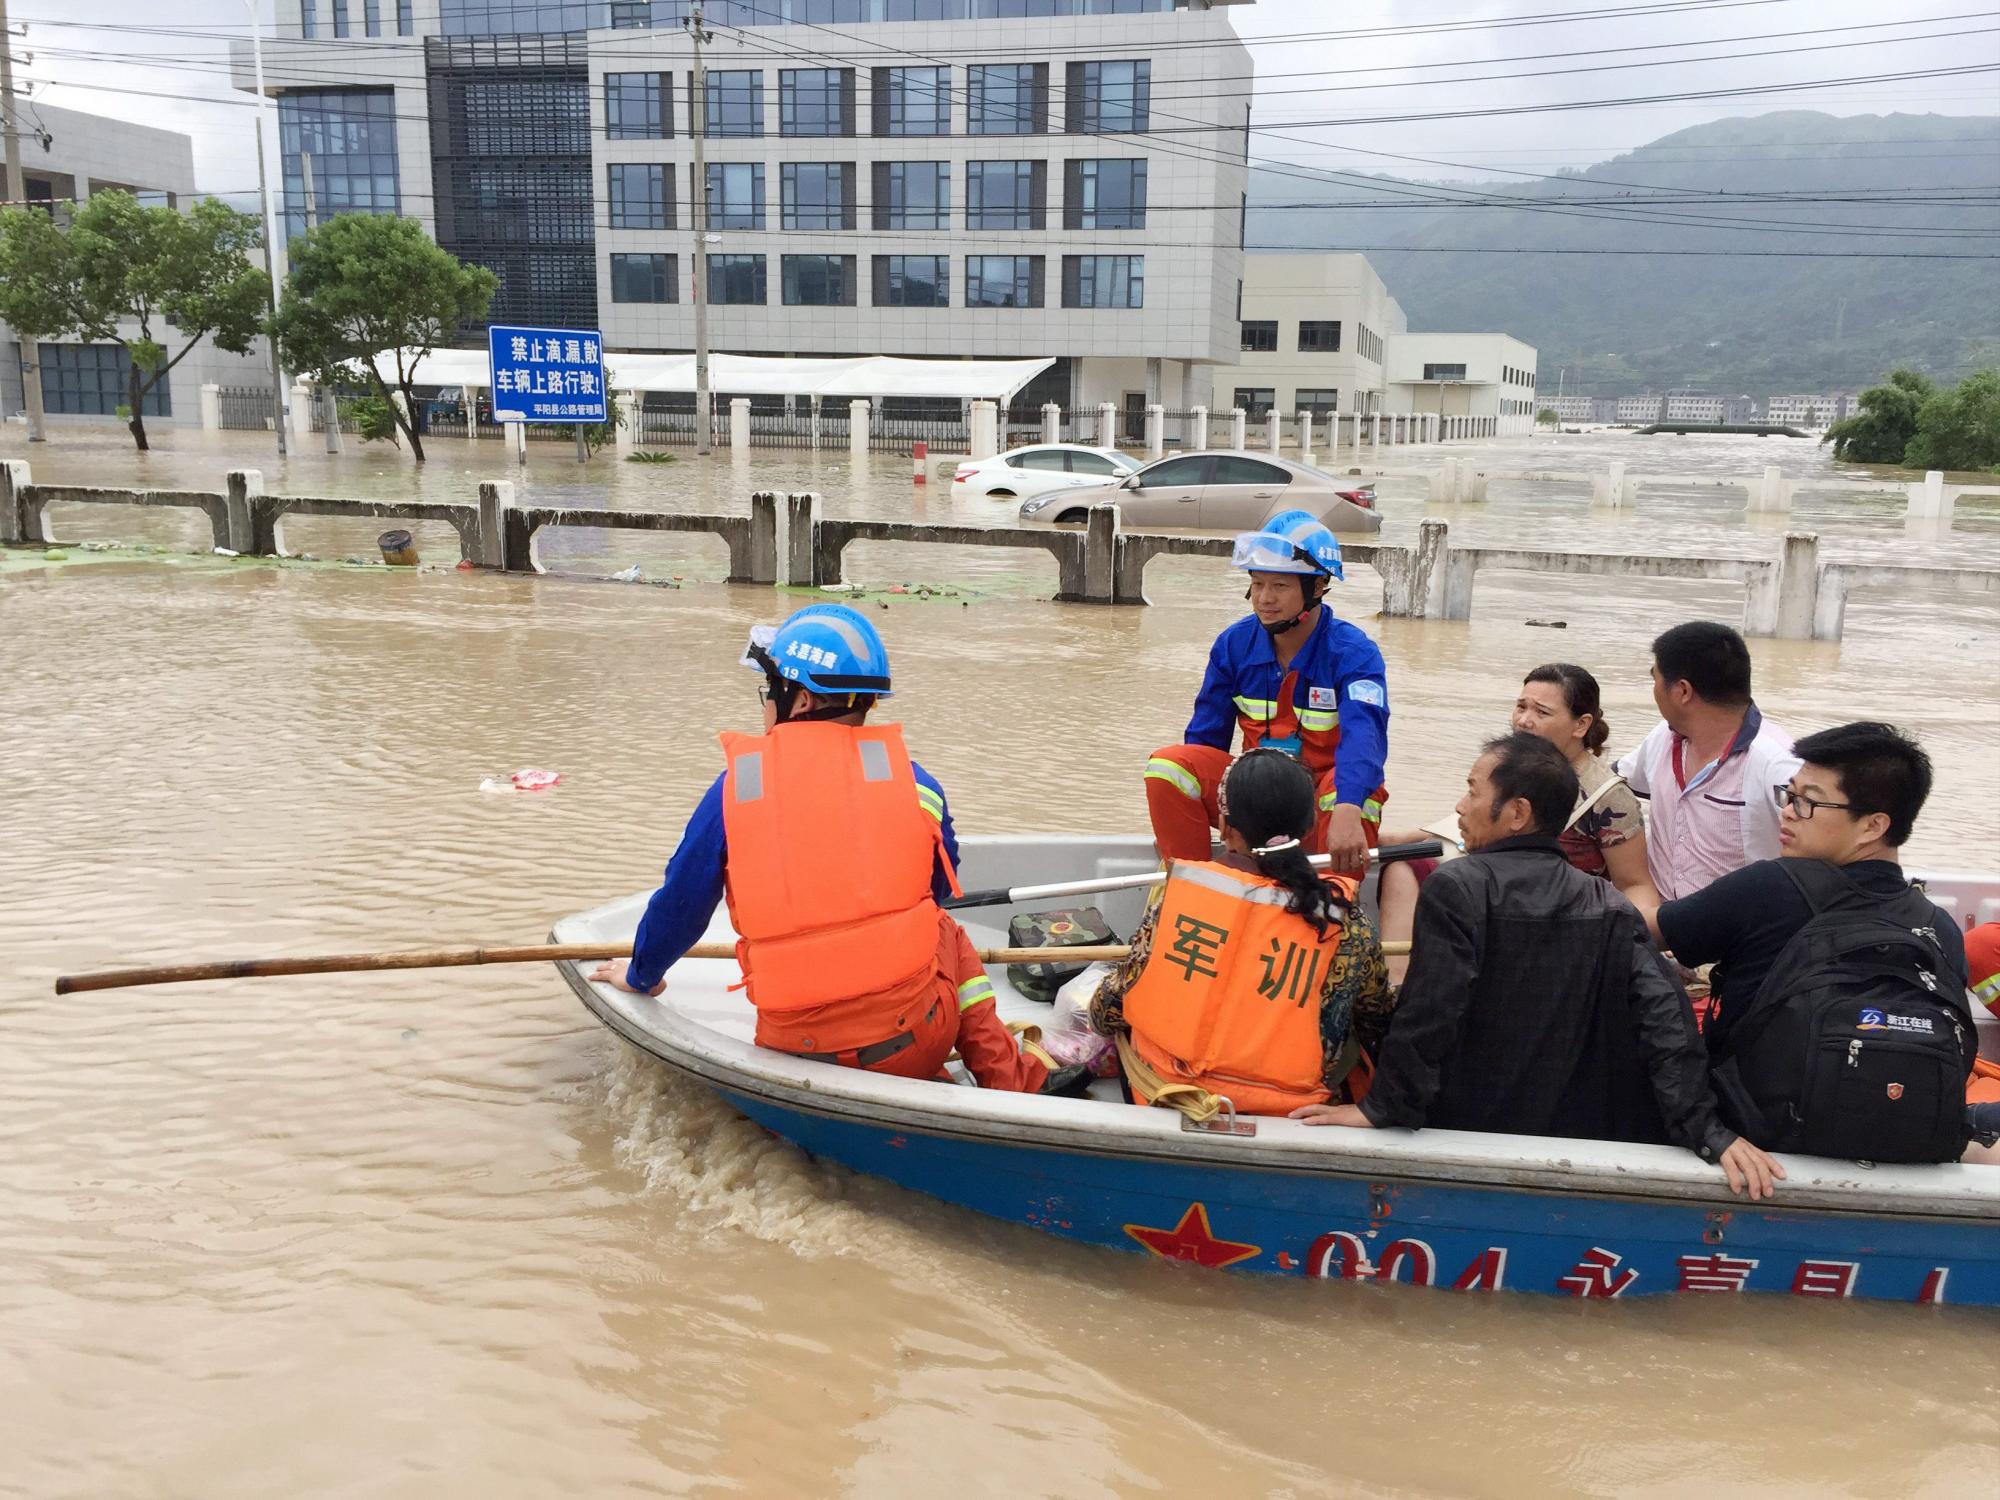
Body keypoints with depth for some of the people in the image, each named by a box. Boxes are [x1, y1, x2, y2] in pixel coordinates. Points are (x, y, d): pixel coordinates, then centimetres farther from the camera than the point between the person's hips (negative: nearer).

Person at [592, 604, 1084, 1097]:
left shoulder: (734, 787, -2)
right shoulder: (912, 779, 1)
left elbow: (679, 904, 7)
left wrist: (641, 976, 27)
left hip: (796, 1049, 0)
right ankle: (1016, 1085, 23)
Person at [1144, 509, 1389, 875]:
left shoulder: (1353, 653, -15)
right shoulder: (1234, 644, -1)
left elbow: (1364, 735, -34)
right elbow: (1205, 736, 4)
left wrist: (1347, 811, -55)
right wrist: (1171, 820, -9)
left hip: (1322, 802, -3)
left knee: (1352, 794, -38)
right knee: (1167, 762, -19)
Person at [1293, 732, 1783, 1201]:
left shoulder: (1456, 886, -13)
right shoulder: (1613, 910, 0)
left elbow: (1428, 1012, -20)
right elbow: (1665, 1019, -8)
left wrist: (1382, 1108, -11)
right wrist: (1707, 1133, -10)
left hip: (1468, 1134, -4)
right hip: (1585, 1138, 5)